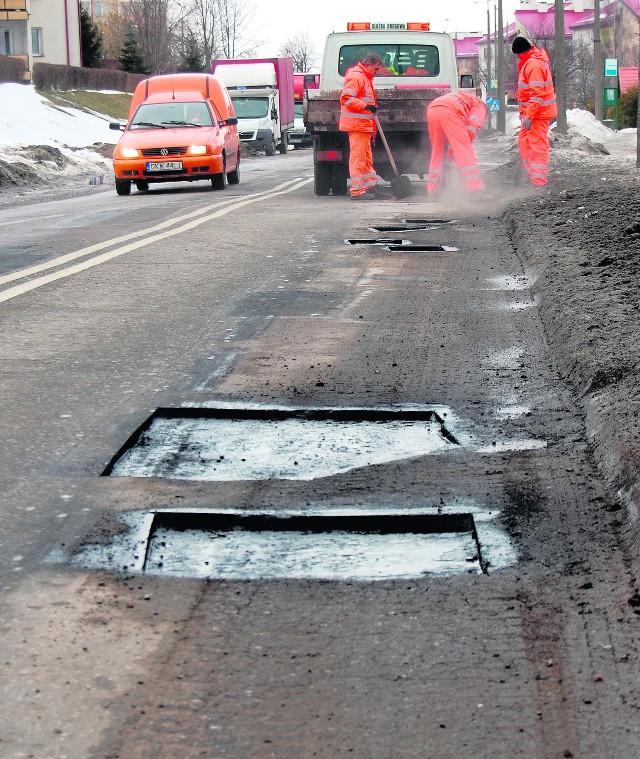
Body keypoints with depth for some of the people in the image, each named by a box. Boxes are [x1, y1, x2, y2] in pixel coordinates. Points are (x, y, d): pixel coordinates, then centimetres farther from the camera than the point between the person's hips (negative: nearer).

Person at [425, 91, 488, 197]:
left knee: (437, 151, 18)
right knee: (464, 150, -5)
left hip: (431, 110, 7)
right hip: (448, 112, -7)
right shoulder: (480, 106, 23)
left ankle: (433, 191, 19)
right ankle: (476, 190, -11)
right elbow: (473, 126, 2)